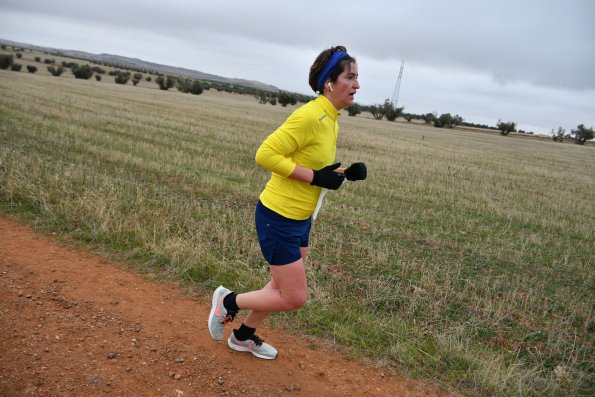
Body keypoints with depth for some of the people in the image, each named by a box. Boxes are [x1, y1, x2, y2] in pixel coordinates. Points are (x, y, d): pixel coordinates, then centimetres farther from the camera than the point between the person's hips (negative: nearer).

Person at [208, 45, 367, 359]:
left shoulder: (331, 120, 7)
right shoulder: (310, 116, -22)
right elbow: (265, 154, -24)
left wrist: (345, 174, 2)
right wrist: (315, 177, -24)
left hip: (300, 218, 9)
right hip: (278, 217, -9)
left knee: (284, 288, 21)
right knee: (295, 298, -1)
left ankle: (244, 336, 43)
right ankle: (228, 302, 21)